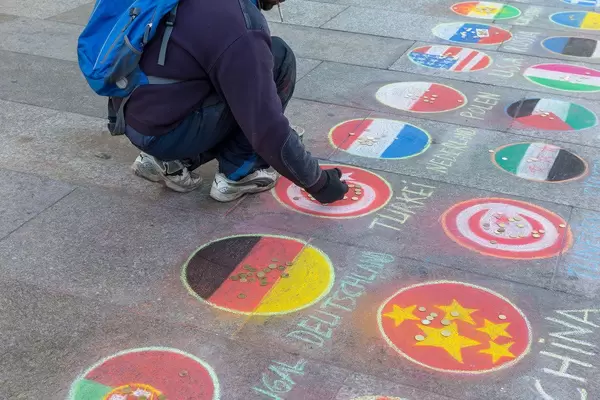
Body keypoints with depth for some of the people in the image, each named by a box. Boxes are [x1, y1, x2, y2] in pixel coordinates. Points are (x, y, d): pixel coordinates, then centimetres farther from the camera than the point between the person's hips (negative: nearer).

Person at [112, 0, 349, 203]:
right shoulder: (240, 29, -23)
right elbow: (267, 129, -22)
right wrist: (318, 182, -8)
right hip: (160, 133, -8)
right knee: (279, 59, -7)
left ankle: (172, 161, 15)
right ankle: (237, 173, 2)